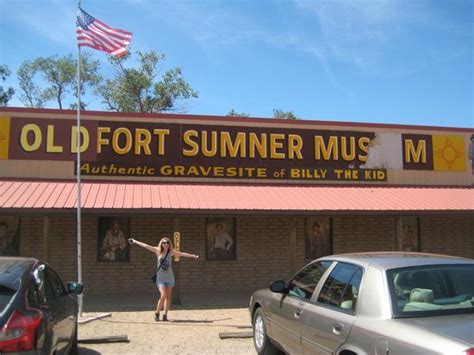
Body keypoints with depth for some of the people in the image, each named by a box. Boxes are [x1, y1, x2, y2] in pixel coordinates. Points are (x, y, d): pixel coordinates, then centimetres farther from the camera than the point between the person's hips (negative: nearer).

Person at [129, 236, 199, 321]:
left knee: (168, 296, 3)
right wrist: (134, 241, 6)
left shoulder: (171, 252, 0)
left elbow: (182, 254, -1)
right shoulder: (157, 251, -1)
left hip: (169, 277, 2)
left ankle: (165, 315, 12)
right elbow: (146, 246, 2)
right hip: (160, 277, -2)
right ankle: (157, 313, 5)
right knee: (163, 295, -13)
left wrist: (193, 256, -5)